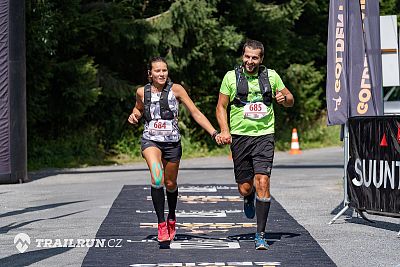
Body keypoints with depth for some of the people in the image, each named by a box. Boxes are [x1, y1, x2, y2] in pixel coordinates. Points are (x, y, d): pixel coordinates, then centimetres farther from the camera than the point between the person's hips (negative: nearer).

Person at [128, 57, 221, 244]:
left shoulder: (175, 90, -6)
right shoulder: (142, 92, 0)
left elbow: (195, 113, -5)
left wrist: (214, 133, -11)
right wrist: (134, 116, -2)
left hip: (172, 142, 1)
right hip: (150, 141, -1)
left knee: (170, 184, 12)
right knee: (157, 179, -25)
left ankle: (171, 218, 42)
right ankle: (161, 223, -17)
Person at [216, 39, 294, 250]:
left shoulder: (271, 76, 5)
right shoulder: (231, 77, 2)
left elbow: (290, 100, 16)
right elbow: (221, 106, 6)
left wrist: (284, 98, -8)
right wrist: (224, 130, -9)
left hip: (264, 136, 0)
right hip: (240, 136, 0)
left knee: (262, 182, -15)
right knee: (244, 188, 2)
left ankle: (260, 235, -9)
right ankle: (249, 199, 43)